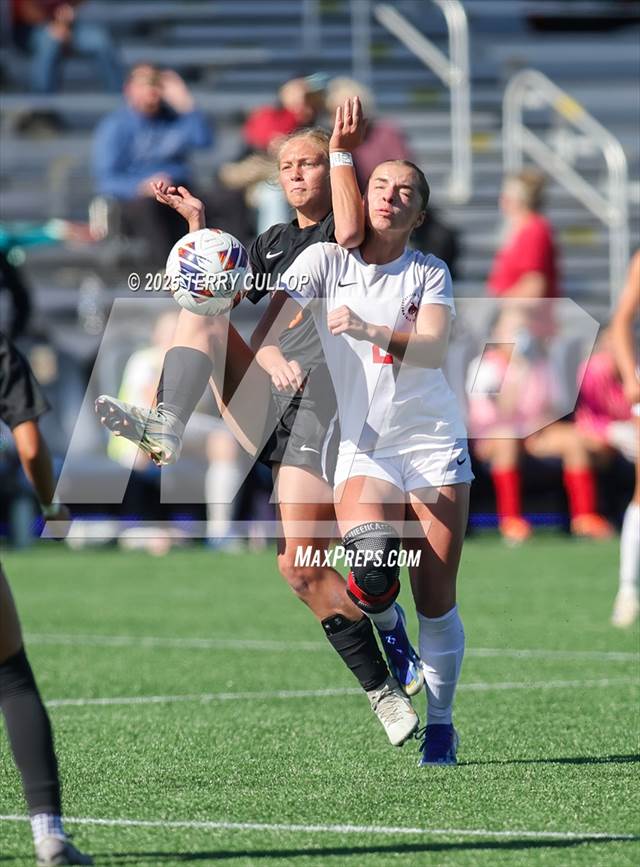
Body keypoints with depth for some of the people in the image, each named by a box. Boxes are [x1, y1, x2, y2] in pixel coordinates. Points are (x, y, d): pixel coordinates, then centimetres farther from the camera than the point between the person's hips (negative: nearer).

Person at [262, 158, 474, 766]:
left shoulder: (430, 274, 6)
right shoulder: (325, 260, 4)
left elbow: (434, 349, -12)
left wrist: (370, 330, -28)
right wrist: (273, 358, -29)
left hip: (432, 442, 1)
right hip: (361, 448, -1)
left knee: (435, 601, -2)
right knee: (371, 574, -25)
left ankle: (440, 722, 16)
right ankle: (382, 625, 11)